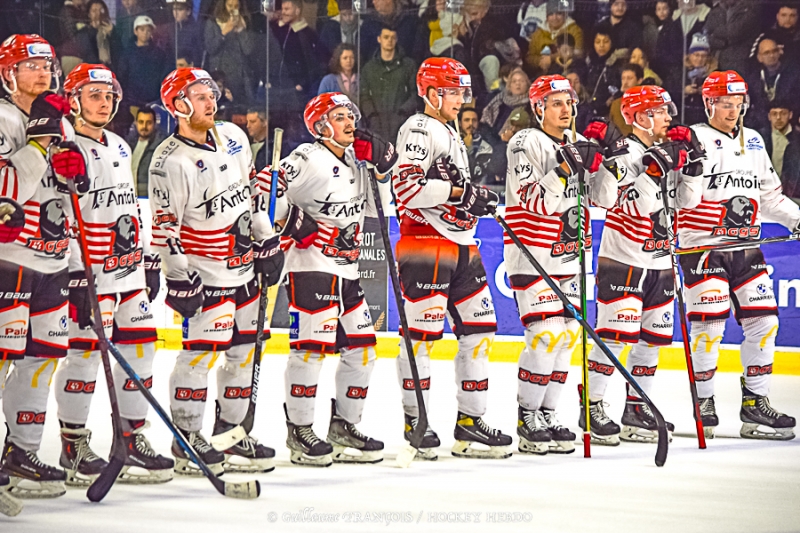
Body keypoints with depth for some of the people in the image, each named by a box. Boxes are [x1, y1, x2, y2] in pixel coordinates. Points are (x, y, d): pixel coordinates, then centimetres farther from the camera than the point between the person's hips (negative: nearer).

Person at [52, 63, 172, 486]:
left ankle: (131, 442, 15)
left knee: (140, 350, 7)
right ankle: (73, 448, 3)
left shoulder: (119, 148, 17)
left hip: (128, 273, 8)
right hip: (90, 275, -8)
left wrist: (147, 260, 21)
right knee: (84, 356, -6)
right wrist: (76, 278, -21)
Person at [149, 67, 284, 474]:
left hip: (244, 264, 8)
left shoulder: (233, 137, 6)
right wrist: (179, 278, -18)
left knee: (243, 348, 10)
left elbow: (252, 192, 16)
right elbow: (165, 225, -16)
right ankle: (186, 441, -4)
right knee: (202, 349, -11)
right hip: (205, 271, -8)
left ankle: (229, 432, 20)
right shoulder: (170, 161, -16)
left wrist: (267, 243, 14)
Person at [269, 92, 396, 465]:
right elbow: (268, 185, -17)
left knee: (361, 347, 8)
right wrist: (294, 222, -19)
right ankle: (299, 431, -3)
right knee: (312, 344, -11)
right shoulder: (309, 159, -11)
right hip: (311, 266, -9)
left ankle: (344, 427, 18)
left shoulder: (355, 161, 15)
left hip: (346, 269, 9)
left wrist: (378, 153, 6)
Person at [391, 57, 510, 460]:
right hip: (425, 245, -10)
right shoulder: (418, 129, -8)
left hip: (460, 246, 10)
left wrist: (477, 198, 9)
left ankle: (470, 422, 11)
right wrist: (458, 192, -19)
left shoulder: (451, 135, 23)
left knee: (480, 329, 6)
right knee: (423, 334, -7)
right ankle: (415, 423, -1)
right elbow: (406, 187, -20)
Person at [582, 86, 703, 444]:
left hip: (659, 263, 8)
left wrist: (692, 167, -5)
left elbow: (686, 201, 8)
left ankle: (637, 410, 19)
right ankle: (591, 410, -5)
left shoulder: (668, 151, 11)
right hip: (623, 260, -8)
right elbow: (636, 207, -23)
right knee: (616, 334, -11)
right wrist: (654, 170, -30)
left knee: (653, 336, 10)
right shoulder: (626, 152, -14)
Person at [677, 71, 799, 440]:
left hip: (745, 246, 7)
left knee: (763, 321, 2)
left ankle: (756, 404, 9)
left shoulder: (753, 142, 16)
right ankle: (703, 402, 3)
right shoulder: (694, 140, -5)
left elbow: (769, 194, 23)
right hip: (702, 246, -6)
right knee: (710, 324, -11)